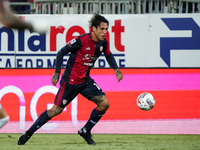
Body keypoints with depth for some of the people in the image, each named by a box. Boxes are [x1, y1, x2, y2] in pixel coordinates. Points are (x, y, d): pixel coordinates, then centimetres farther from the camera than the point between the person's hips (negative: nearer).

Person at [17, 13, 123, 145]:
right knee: (56, 110, -5)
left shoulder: (103, 43, -2)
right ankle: (28, 133, 8)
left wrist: (117, 69, 4)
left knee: (104, 104, -9)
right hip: (70, 81, -6)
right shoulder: (81, 40, -21)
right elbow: (61, 52, -14)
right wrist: (57, 73, -18)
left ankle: (85, 131, 8)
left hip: (86, 81, 6)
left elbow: (109, 55, 20)